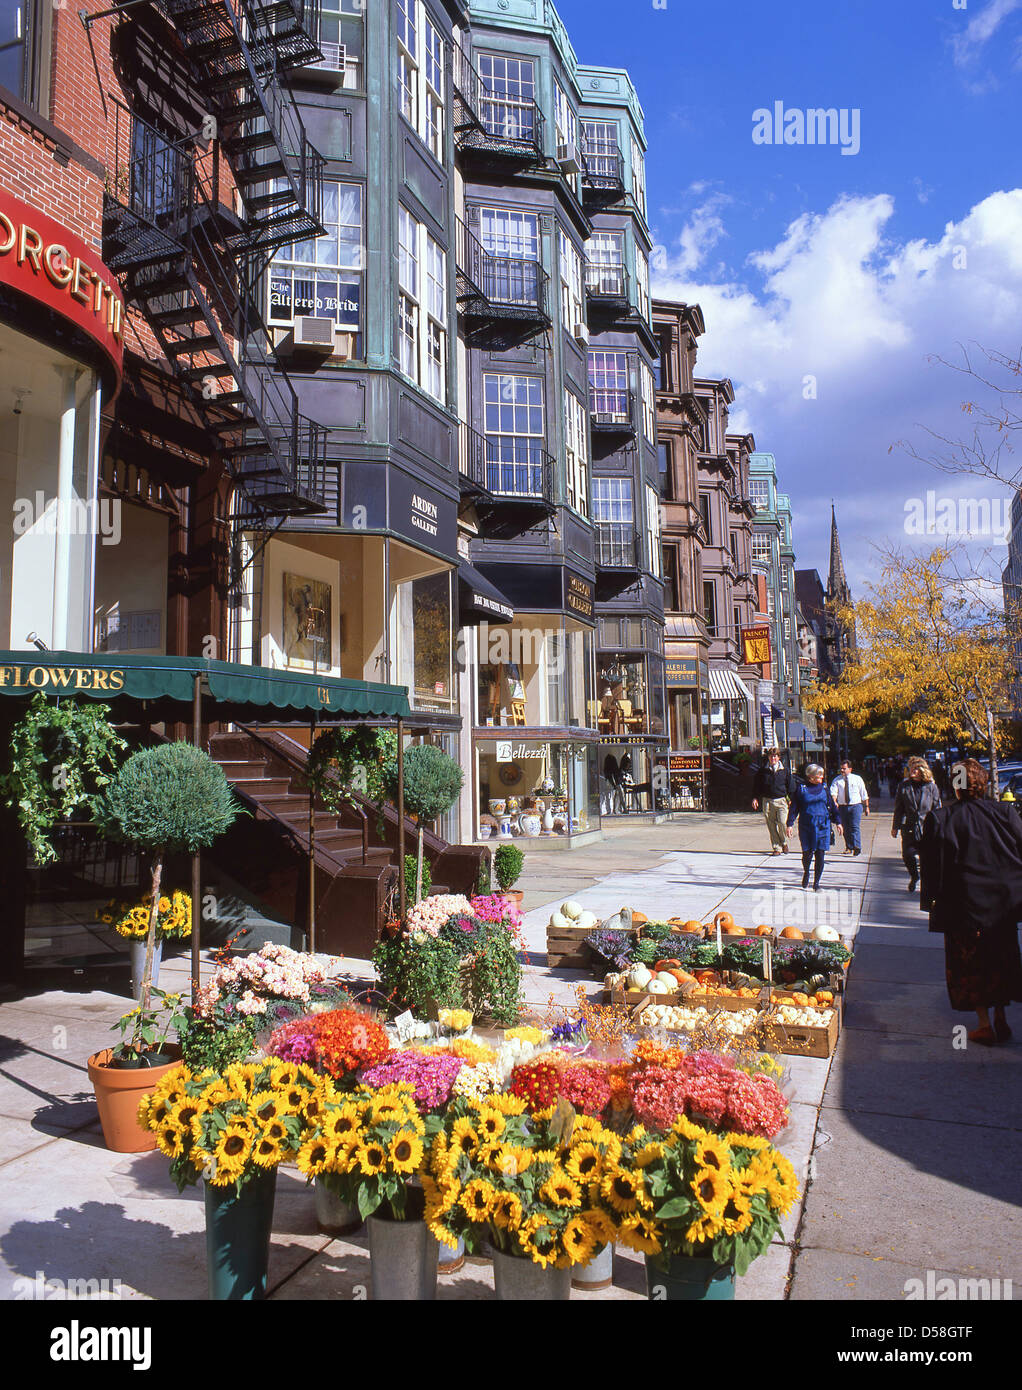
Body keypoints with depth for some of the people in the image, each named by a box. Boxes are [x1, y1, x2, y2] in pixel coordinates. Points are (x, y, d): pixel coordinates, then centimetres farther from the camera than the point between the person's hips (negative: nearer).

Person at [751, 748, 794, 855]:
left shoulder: (784, 770, 7)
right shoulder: (762, 770, 6)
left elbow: (790, 786, 12)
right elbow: (756, 785, 12)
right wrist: (755, 798, 4)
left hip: (781, 800, -1)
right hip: (767, 801, 1)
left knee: (782, 823, -12)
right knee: (771, 825, 1)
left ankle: (784, 843, 14)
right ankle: (776, 847, 11)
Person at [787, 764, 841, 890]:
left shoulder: (824, 787, 8)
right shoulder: (800, 787, -1)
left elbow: (831, 805, 15)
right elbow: (794, 807, 1)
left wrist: (837, 822, 13)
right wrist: (790, 824, -4)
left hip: (823, 826, 2)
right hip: (806, 826, -2)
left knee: (820, 855, -1)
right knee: (807, 853, -1)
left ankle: (816, 883, 10)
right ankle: (806, 873, 31)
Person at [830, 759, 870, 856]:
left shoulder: (857, 779, 5)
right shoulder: (837, 780, 5)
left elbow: (864, 794, 11)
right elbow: (833, 792, -9)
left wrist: (866, 807, 10)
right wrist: (834, 802, -28)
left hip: (856, 805, -2)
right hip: (842, 807, 2)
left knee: (854, 826, -15)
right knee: (845, 828, 6)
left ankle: (857, 847, -20)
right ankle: (849, 847, 17)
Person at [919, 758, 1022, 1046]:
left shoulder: (939, 819, -11)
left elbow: (931, 865, -8)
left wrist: (930, 901, 1)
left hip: (963, 904, -3)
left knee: (969, 964, 11)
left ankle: (984, 1024, 13)